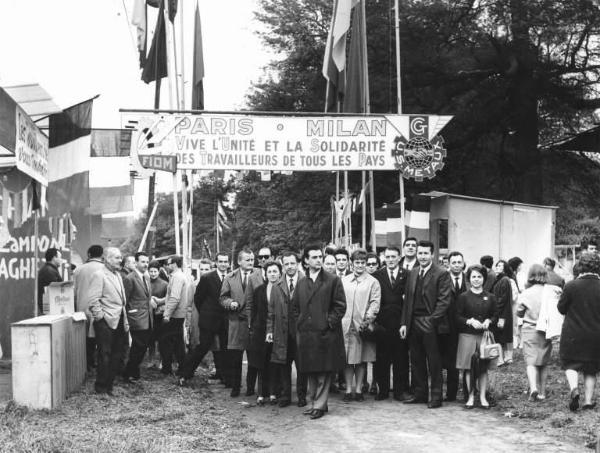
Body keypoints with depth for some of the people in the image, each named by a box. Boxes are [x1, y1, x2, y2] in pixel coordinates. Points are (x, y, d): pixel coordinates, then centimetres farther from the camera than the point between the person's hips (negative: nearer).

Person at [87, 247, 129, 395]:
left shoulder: (118, 275, 18)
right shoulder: (99, 275, -9)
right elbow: (93, 301, -15)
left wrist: (125, 321, 17)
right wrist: (101, 317, -16)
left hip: (119, 322, 8)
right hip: (106, 322, -8)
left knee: (117, 355, 10)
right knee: (105, 355, -3)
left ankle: (109, 385, 20)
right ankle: (101, 387, 7)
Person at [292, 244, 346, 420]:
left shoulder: (333, 280, 0)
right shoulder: (301, 283, 13)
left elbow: (340, 306, -2)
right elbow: (295, 306, 20)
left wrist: (330, 322, -9)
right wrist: (300, 323, 8)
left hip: (325, 333, -4)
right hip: (306, 334, 4)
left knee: (324, 371, -3)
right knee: (310, 371, 9)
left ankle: (320, 405, 2)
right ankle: (314, 402, 19)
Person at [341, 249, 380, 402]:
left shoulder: (373, 282, 4)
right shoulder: (343, 281, 13)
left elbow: (375, 303, -3)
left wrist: (367, 320, -14)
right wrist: (339, 319, 1)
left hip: (363, 326, -2)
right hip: (345, 325, 2)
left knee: (361, 360, 3)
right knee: (347, 359, 1)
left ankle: (358, 389, 11)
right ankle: (348, 390, 7)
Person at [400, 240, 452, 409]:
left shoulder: (442, 274, -6)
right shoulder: (413, 273, 13)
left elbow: (444, 300, -11)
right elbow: (407, 299, 14)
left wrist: (432, 320, -17)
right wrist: (404, 323, 7)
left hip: (431, 324, -6)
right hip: (413, 324, 6)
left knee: (434, 362, 1)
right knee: (416, 361, 12)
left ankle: (436, 397, 8)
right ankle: (420, 393, 23)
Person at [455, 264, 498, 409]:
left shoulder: (490, 297, 8)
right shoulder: (463, 297, 2)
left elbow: (495, 315, 11)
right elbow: (457, 317, 0)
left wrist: (488, 321, -9)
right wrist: (470, 321, -15)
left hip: (484, 336, 2)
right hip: (467, 336, -1)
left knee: (483, 368, 3)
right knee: (468, 368, -1)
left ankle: (482, 397, 11)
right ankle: (470, 397, 8)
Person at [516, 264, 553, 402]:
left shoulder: (525, 294, -8)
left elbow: (519, 313, 4)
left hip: (530, 330, -2)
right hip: (546, 331, 2)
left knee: (531, 361, -2)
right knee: (544, 362, 13)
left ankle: (533, 387, -24)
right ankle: (542, 392, 20)